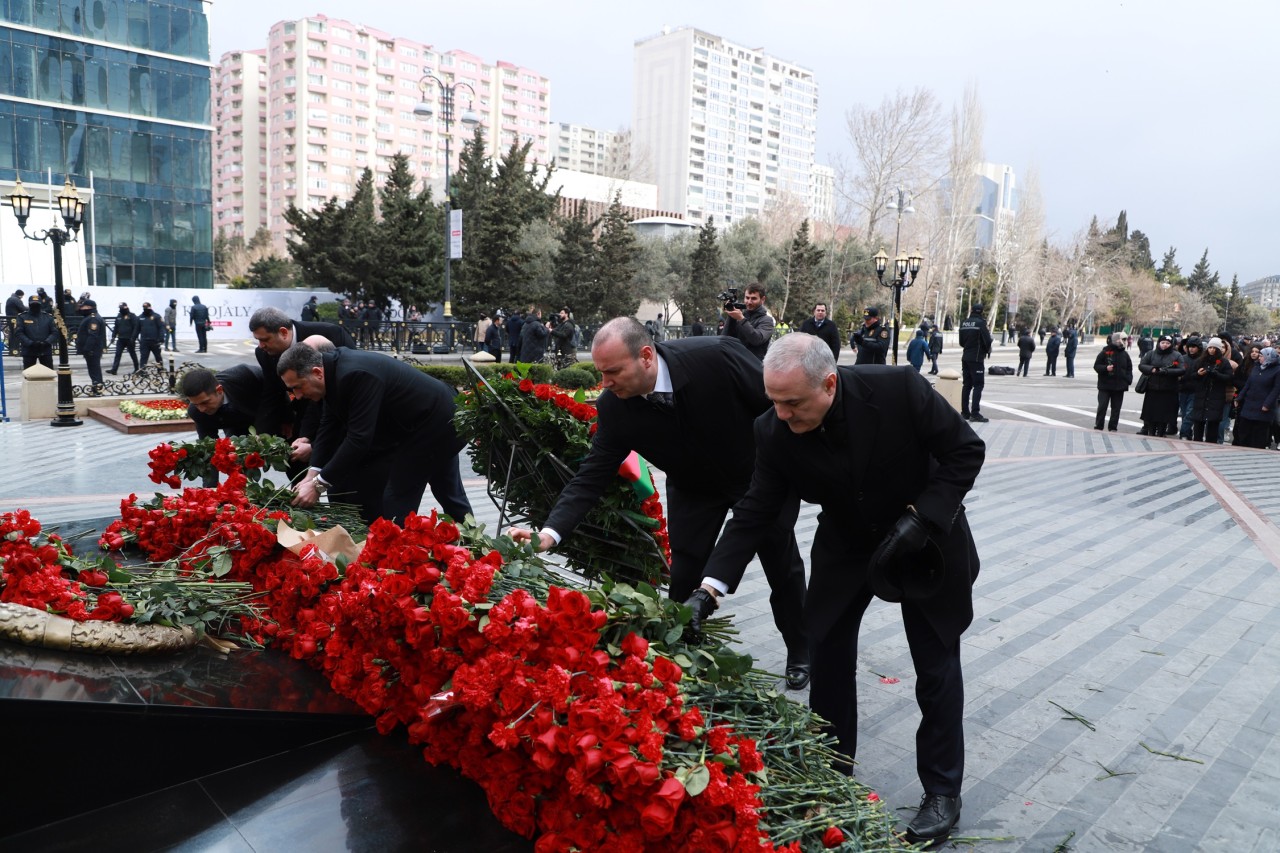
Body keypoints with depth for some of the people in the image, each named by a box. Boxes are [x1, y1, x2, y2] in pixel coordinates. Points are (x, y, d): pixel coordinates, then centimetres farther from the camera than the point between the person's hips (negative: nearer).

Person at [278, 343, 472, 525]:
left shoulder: (356, 375, -33)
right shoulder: (333, 369, -4)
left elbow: (358, 438, -34)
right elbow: (329, 426, -1)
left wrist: (318, 484, -29)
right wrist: (312, 475, -10)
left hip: (437, 421, -10)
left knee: (396, 504, -8)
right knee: (449, 495, 21)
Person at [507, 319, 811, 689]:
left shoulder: (717, 356, -36)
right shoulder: (614, 406, -26)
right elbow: (593, 475, -22)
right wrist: (549, 533, -36)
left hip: (763, 473, -2)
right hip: (694, 488, 2)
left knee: (783, 568, 12)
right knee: (683, 577, -2)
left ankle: (800, 653, 35)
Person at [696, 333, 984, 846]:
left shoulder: (899, 389, -31)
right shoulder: (775, 432, -23)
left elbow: (967, 451, -18)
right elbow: (754, 513, -17)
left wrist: (921, 517, -28)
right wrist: (709, 586, -26)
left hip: (925, 539, -2)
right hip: (846, 547, 3)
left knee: (937, 667, 7)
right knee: (827, 652, 7)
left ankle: (942, 792, 25)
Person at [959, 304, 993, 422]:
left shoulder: (963, 323, 8)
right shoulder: (981, 323, -12)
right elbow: (987, 341, -14)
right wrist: (987, 351, 4)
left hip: (965, 358, 6)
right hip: (976, 358, -6)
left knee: (967, 384, 10)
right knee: (978, 385, -5)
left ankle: (965, 412, 11)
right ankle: (975, 413, -12)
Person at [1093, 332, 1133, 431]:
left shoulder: (1125, 354, 8)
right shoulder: (1105, 353, -4)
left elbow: (1129, 369, 14)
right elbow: (1096, 366, -3)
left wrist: (1128, 380, 0)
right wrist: (1105, 368, -21)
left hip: (1119, 386, 4)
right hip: (1105, 385, -4)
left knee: (1116, 408, 7)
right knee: (1102, 406, -4)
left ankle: (1113, 427, 14)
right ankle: (1098, 426, 3)